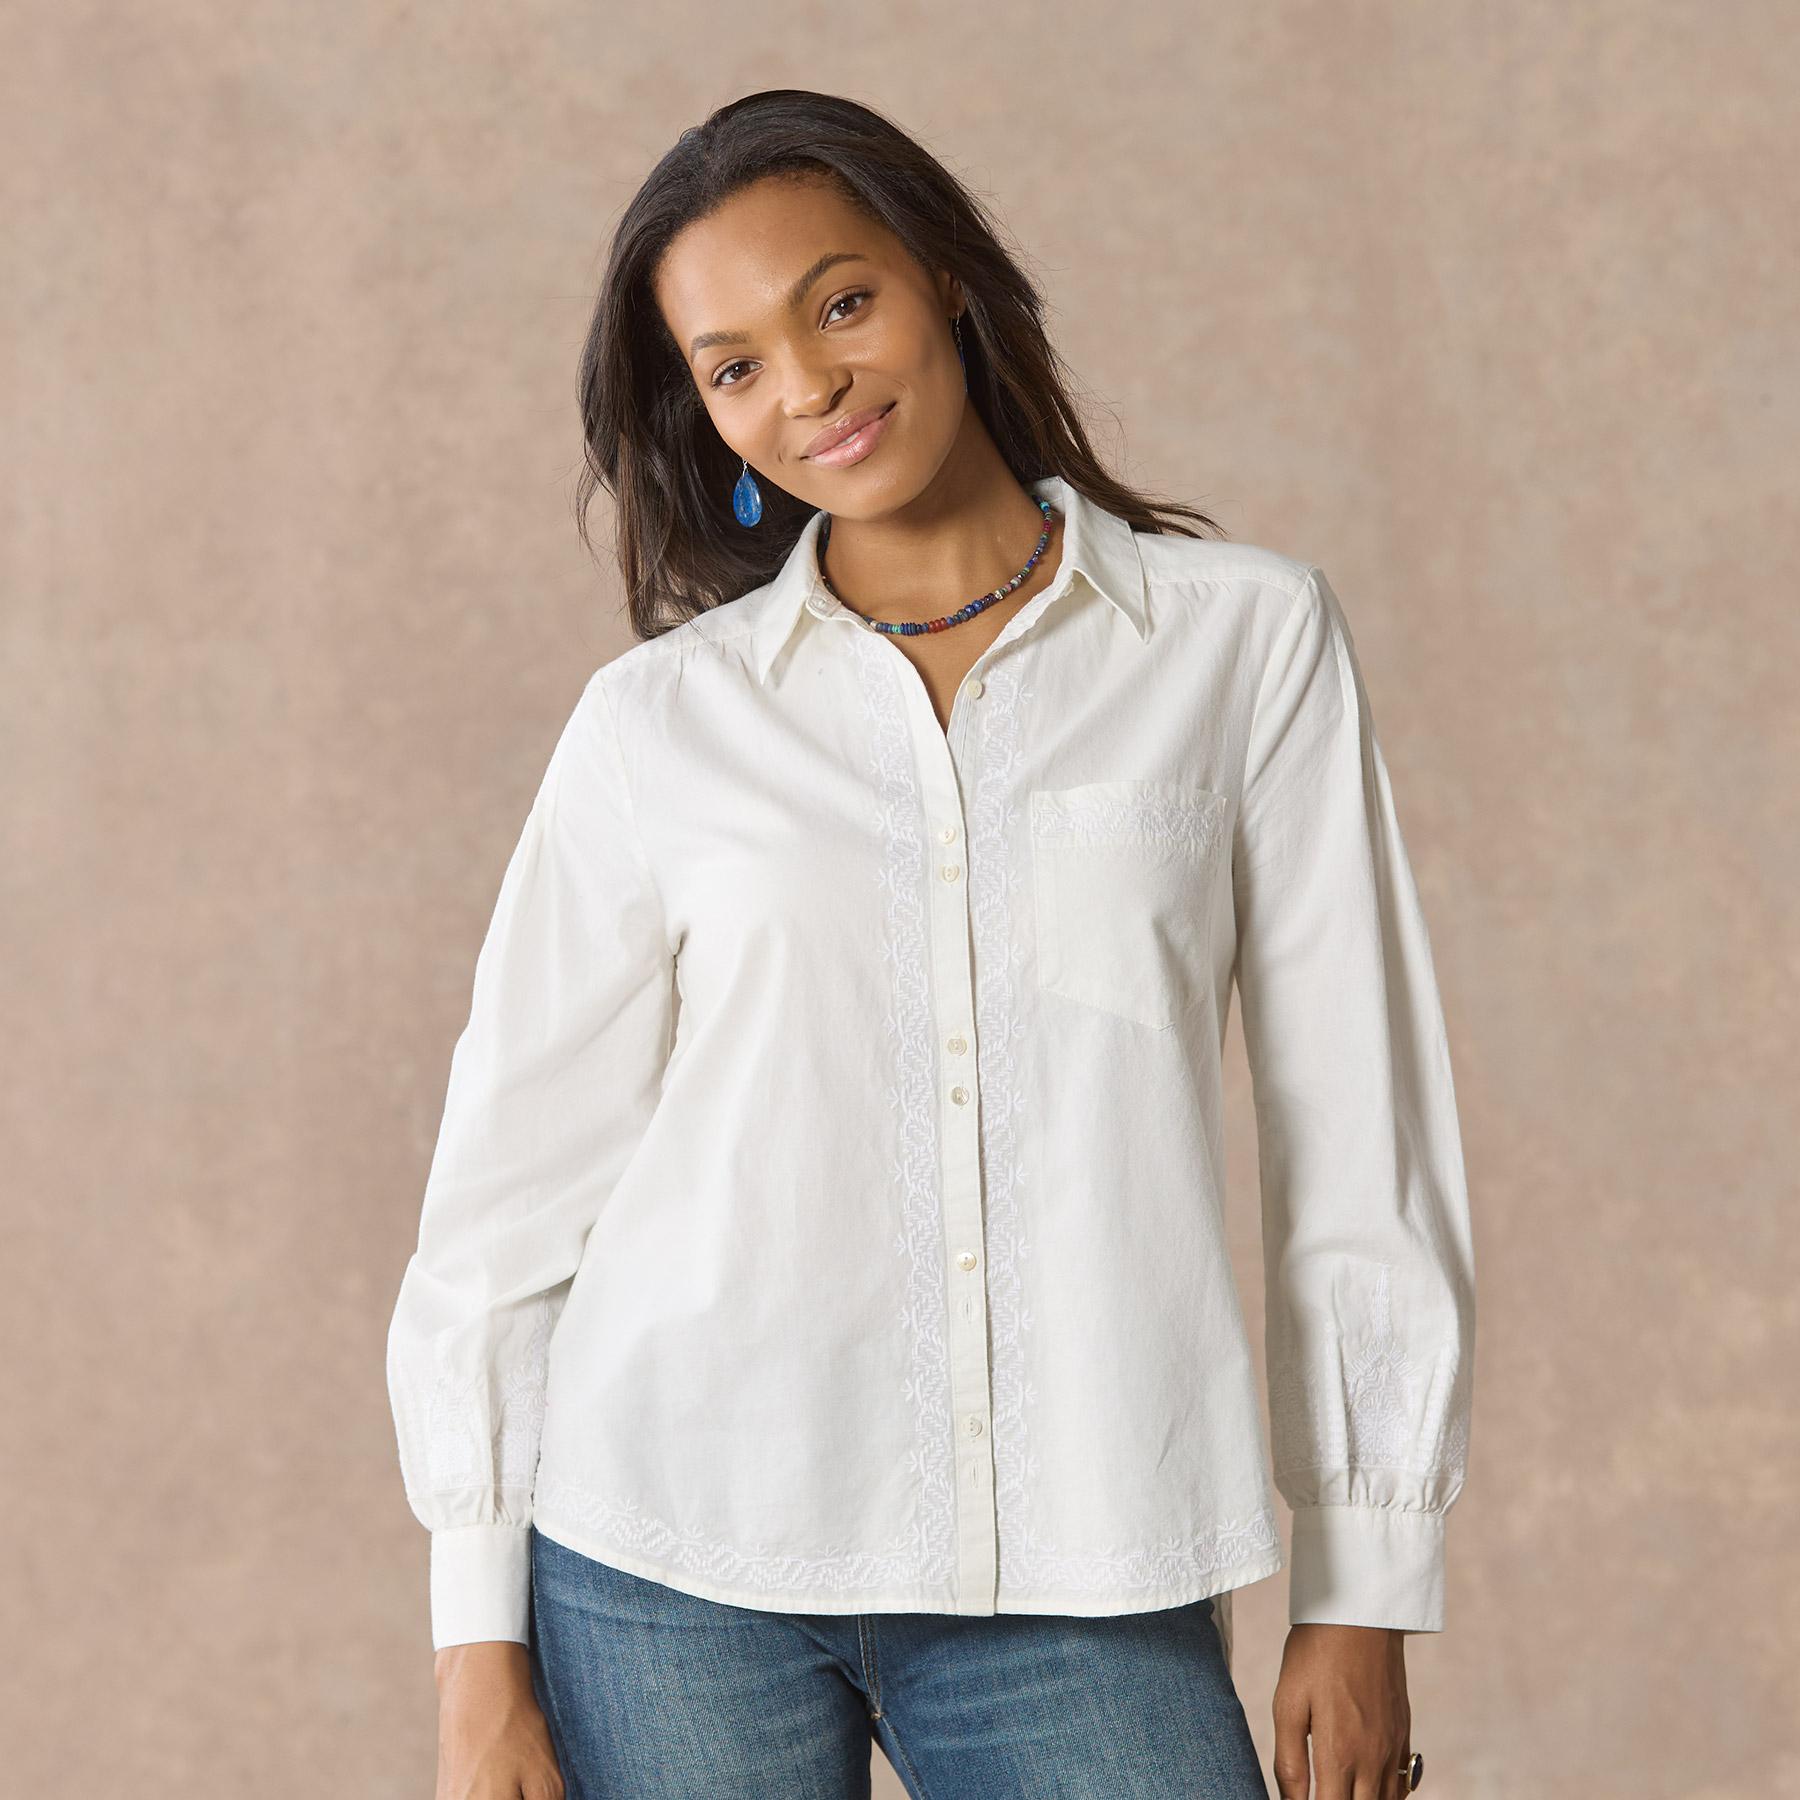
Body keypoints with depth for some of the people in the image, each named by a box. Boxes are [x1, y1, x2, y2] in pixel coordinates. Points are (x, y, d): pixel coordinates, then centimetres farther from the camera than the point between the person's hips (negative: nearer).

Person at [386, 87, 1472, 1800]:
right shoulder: (659, 721, 6)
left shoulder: (1247, 636, 4)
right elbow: (514, 1175, 7)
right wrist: (481, 1647, 3)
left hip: (1078, 1584, 0)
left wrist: (1362, 1596, 3)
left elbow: (1355, 1130, 5)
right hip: (674, 1560, 1)